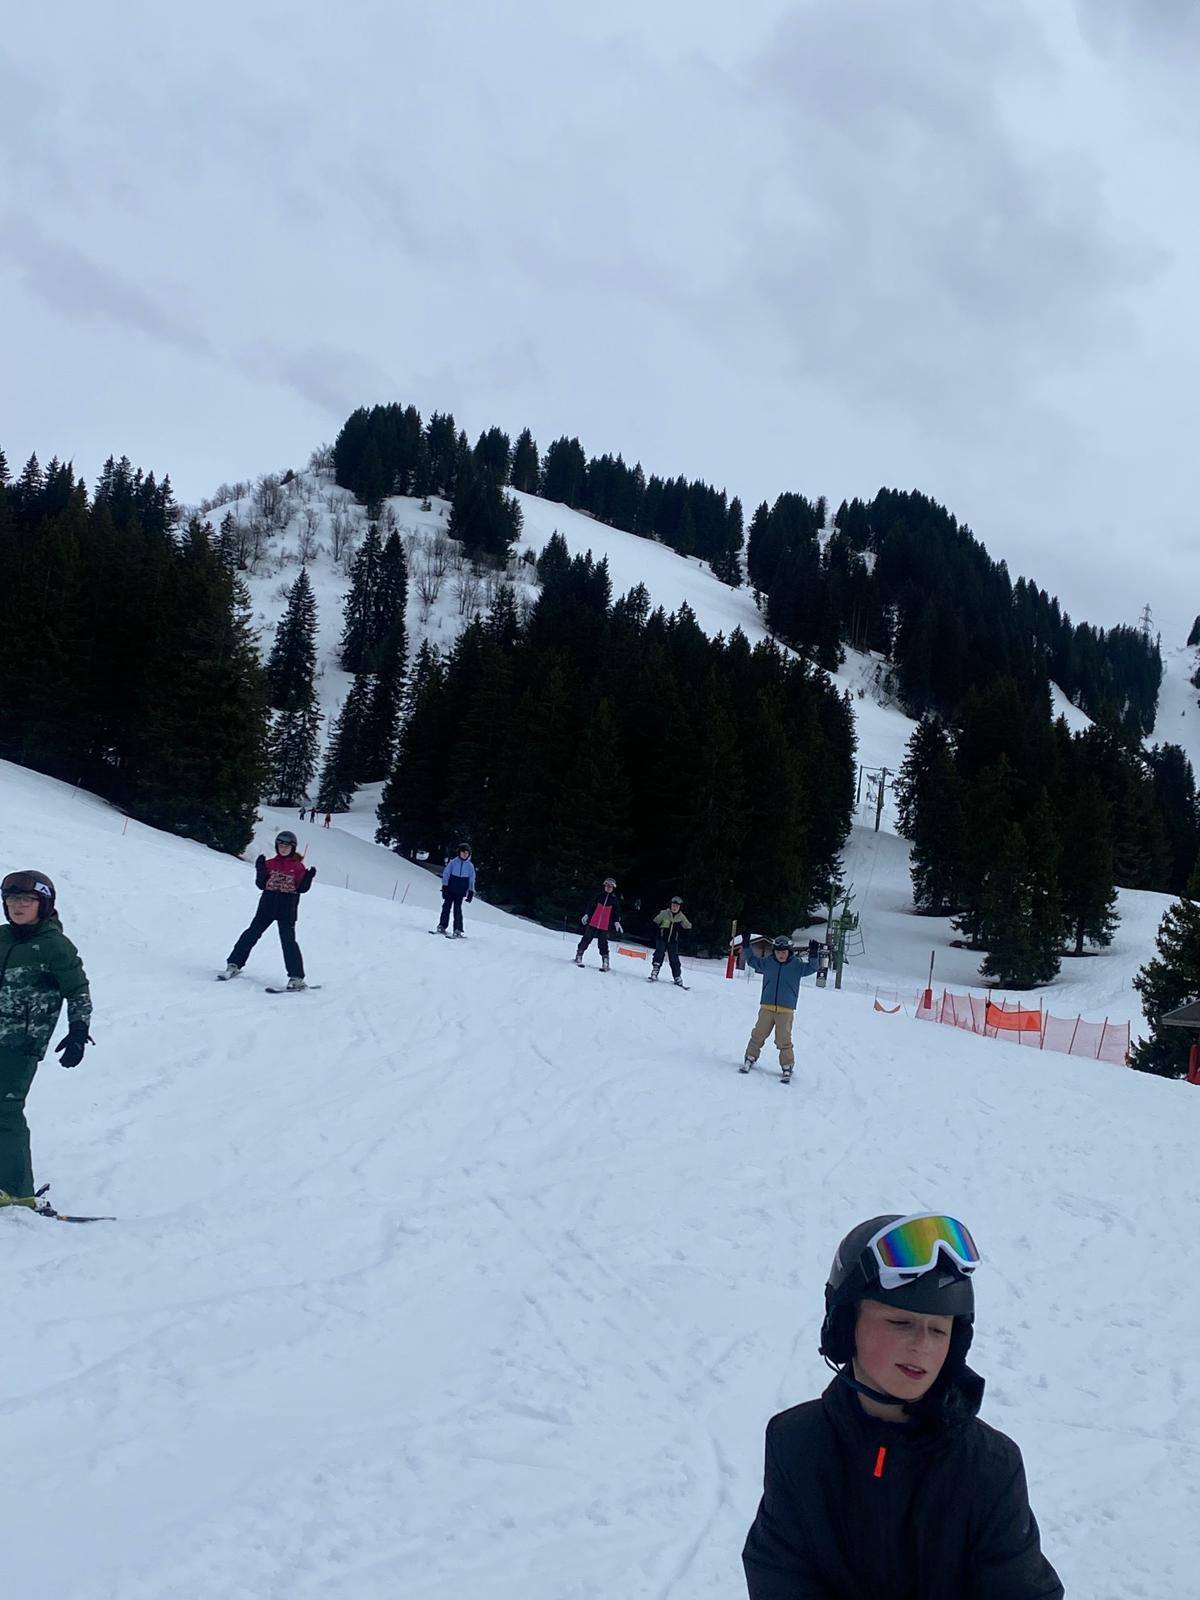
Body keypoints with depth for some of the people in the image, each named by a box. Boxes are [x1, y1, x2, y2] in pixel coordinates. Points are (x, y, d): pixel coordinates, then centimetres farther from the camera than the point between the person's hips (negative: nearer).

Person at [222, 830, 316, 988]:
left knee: (288, 941, -8)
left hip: (287, 910, -3)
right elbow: (262, 885, 6)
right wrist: (260, 870, -9)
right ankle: (234, 965, 16)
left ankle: (297, 977, -7)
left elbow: (301, 888, -1)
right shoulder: (270, 864, 9)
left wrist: (309, 877, -19)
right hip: (267, 905, 3)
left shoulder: (298, 866, 2)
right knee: (251, 934, 4)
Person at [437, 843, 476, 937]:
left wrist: (471, 892, 5)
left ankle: (458, 930, -4)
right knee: (446, 907, 1)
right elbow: (446, 874, 2)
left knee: (457, 909, -5)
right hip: (450, 889, 0)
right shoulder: (453, 862, 0)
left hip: (461, 891, 0)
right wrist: (444, 886, -6)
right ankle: (442, 926, 11)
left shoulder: (470, 865, 5)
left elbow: (472, 879, 10)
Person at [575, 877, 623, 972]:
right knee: (586, 940, 1)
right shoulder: (599, 896, 5)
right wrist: (586, 915, -3)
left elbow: (616, 913, 6)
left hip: (604, 926, -1)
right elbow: (591, 906, 7)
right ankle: (578, 957, 12)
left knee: (603, 944, -3)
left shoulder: (615, 900, 4)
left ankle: (605, 963, 1)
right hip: (592, 924, 1)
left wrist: (617, 922, -7)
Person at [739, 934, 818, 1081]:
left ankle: (787, 1067, 8)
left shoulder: (797, 965, 1)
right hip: (766, 1007, 2)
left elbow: (811, 968, -3)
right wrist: (747, 946, 8)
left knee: (784, 1040, -3)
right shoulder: (768, 962, 6)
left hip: (786, 1010, -2)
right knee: (758, 1035, 5)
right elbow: (752, 960, 17)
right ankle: (750, 1059, 21)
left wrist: (813, 955, -19)